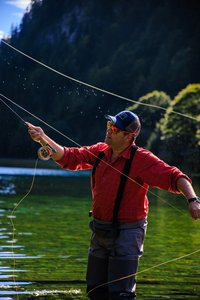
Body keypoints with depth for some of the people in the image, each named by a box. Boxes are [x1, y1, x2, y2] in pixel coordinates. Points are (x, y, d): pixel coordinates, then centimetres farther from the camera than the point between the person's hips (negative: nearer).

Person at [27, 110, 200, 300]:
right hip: (100, 232, 7)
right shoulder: (100, 152, 4)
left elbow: (174, 177, -24)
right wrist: (43, 139, -1)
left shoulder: (142, 159, -16)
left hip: (126, 233, -7)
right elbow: (69, 157, 10)